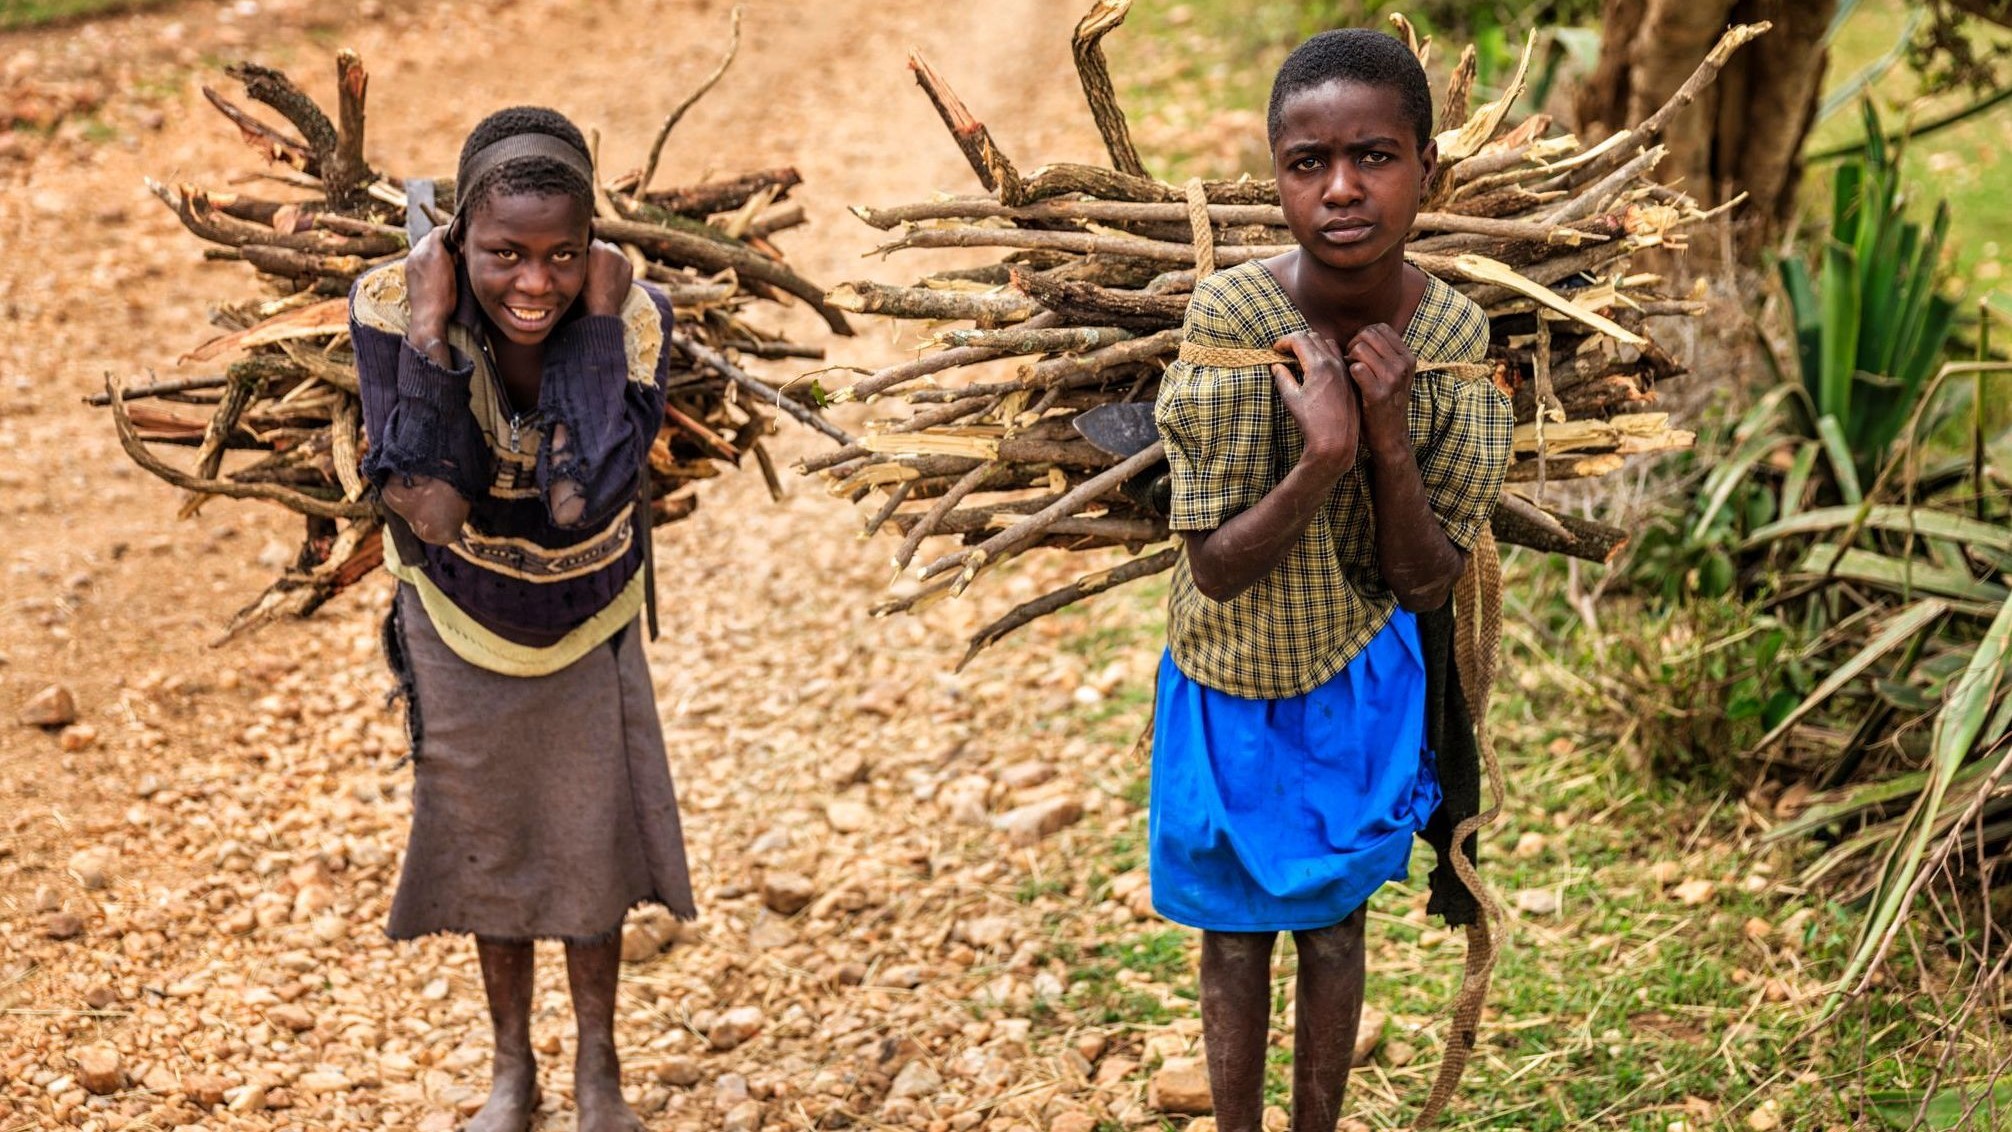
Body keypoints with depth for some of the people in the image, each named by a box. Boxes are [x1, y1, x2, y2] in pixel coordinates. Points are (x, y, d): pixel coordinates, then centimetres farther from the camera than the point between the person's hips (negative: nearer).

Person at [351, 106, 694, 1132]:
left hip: (588, 629, 0)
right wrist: (428, 328, -39)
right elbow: (429, 510, -37)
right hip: (460, 625, 0)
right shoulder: (394, 304, -29)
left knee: (592, 845, 14)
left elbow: (583, 499, -41)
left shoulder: (633, 317, -29)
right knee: (485, 844, 17)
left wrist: (596, 322, -39)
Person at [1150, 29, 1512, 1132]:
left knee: (1332, 924, 19)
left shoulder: (1453, 334, -18)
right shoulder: (1231, 316, -26)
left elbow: (1427, 584, -14)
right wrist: (1321, 458, -37)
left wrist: (1389, 438, -30)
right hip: (1230, 679, -1)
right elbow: (1217, 568, -22)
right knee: (1236, 932, 17)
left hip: (1362, 679, 2)